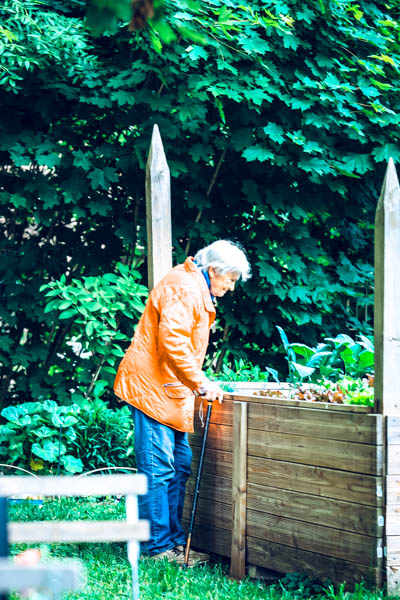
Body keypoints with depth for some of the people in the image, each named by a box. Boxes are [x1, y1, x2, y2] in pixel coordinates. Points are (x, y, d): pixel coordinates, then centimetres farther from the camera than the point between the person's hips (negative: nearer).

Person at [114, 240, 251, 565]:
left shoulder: (197, 290, 20)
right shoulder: (183, 288, -15)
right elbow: (172, 343, -24)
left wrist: (198, 383, 18)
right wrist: (200, 383, -20)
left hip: (172, 391, 11)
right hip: (153, 388, -11)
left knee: (181, 466, 12)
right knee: (158, 470, -7)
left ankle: (176, 538, 18)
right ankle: (158, 545, -2)